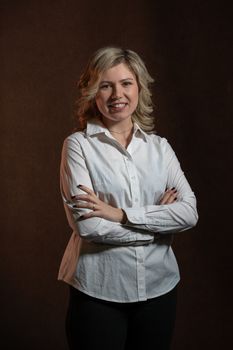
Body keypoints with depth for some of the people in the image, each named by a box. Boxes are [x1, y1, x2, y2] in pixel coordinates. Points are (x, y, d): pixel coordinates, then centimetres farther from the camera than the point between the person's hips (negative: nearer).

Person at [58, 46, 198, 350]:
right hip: (98, 291, -3)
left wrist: (121, 214, -18)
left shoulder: (159, 146, 4)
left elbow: (189, 212, -7)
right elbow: (87, 225, -16)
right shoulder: (78, 145, -6)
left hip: (159, 286, 4)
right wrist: (160, 218, -8)